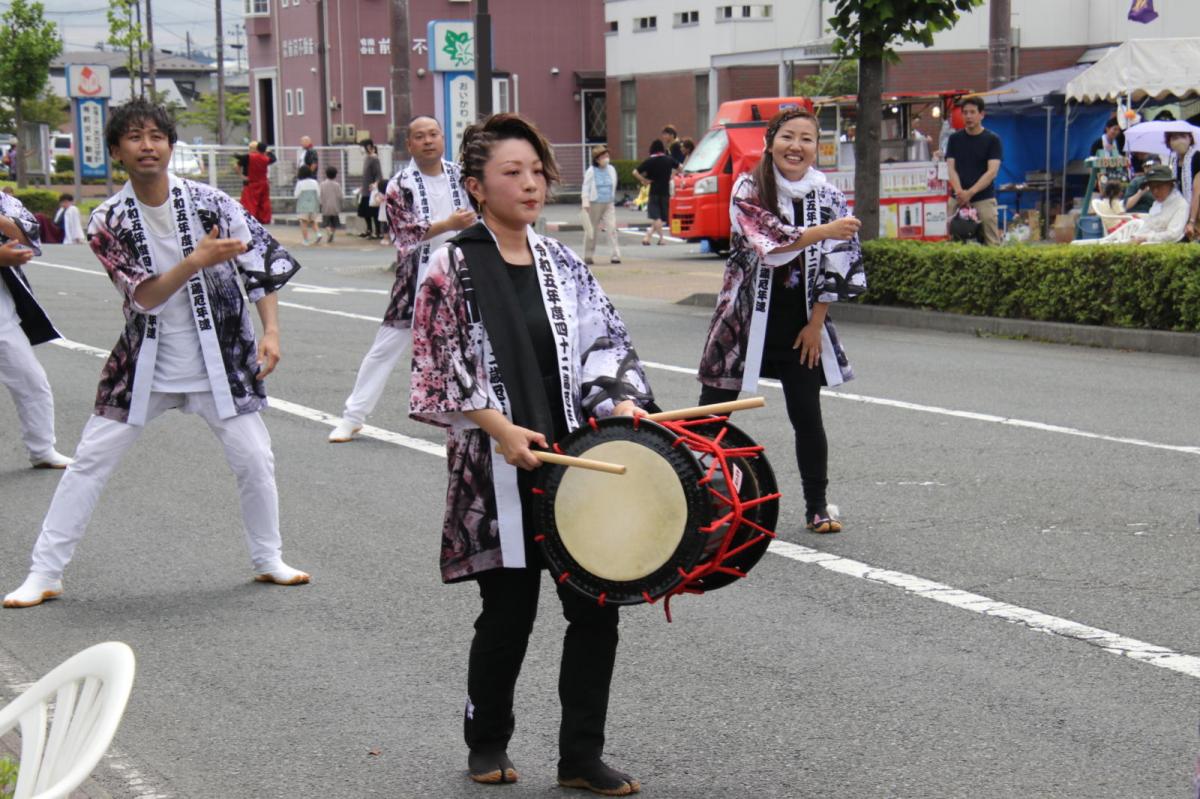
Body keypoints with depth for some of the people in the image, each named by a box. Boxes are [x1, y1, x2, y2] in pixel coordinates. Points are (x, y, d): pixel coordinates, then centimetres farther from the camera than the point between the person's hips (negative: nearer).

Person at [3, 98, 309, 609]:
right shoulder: (108, 222, -9)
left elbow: (261, 265, -4)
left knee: (255, 461, 0)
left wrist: (271, 331, -13)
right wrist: (196, 261, -32)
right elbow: (144, 295, -17)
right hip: (144, 365, 0)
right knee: (90, 463, 0)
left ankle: (267, 560, 23)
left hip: (218, 363, 0)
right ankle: (44, 574, 9)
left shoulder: (209, 202, -9)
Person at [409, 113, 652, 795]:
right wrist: (501, 428, -16)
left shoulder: (562, 264, 9)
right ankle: (488, 744, 28)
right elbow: (441, 373, -7)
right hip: (500, 468, -4)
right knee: (509, 610, 5)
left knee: (596, 605, 1)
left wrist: (624, 405, -8)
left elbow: (605, 343, 9)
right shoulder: (454, 268, -4)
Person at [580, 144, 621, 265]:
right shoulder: (591, 171, -6)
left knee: (612, 228, -9)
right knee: (591, 231, 6)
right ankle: (588, 256, 17)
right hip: (594, 204, -3)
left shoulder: (611, 169, 4)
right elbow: (586, 187, -4)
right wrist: (585, 201, -12)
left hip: (609, 204, 3)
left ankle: (616, 255, -10)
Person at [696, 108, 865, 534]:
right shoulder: (748, 189, -6)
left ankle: (817, 507, 16)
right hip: (746, 319, -2)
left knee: (807, 416, 4)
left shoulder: (828, 196, 1)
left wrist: (816, 323, -1)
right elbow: (765, 241, -22)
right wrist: (823, 232, -29)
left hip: (800, 324, 2)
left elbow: (835, 266, 2)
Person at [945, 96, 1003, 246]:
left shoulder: (992, 139, -2)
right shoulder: (955, 139, 7)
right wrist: (959, 192, -18)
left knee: (991, 243, -5)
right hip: (957, 199, 3)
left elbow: (992, 171, -10)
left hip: (984, 199, -3)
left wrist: (970, 192, -21)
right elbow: (951, 168, 0)